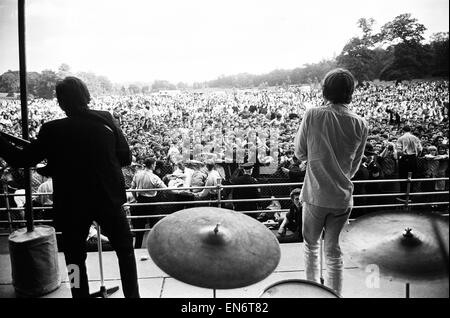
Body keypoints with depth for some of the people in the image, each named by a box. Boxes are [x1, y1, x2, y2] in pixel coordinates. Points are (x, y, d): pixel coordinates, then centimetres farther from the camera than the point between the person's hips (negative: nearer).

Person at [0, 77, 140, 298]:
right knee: (125, 250, 19)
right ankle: (132, 295, 26)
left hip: (72, 205, -1)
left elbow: (21, 160, -2)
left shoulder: (52, 130, -11)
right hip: (109, 199, 1)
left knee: (75, 258, 17)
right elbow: (126, 158, -4)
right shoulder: (105, 120, -8)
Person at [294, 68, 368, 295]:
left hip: (315, 194, -1)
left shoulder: (312, 115, -12)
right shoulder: (361, 125, -5)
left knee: (311, 245, 20)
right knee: (333, 251, 15)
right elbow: (354, 167, 3)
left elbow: (300, 153, -3)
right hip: (343, 197, 2)